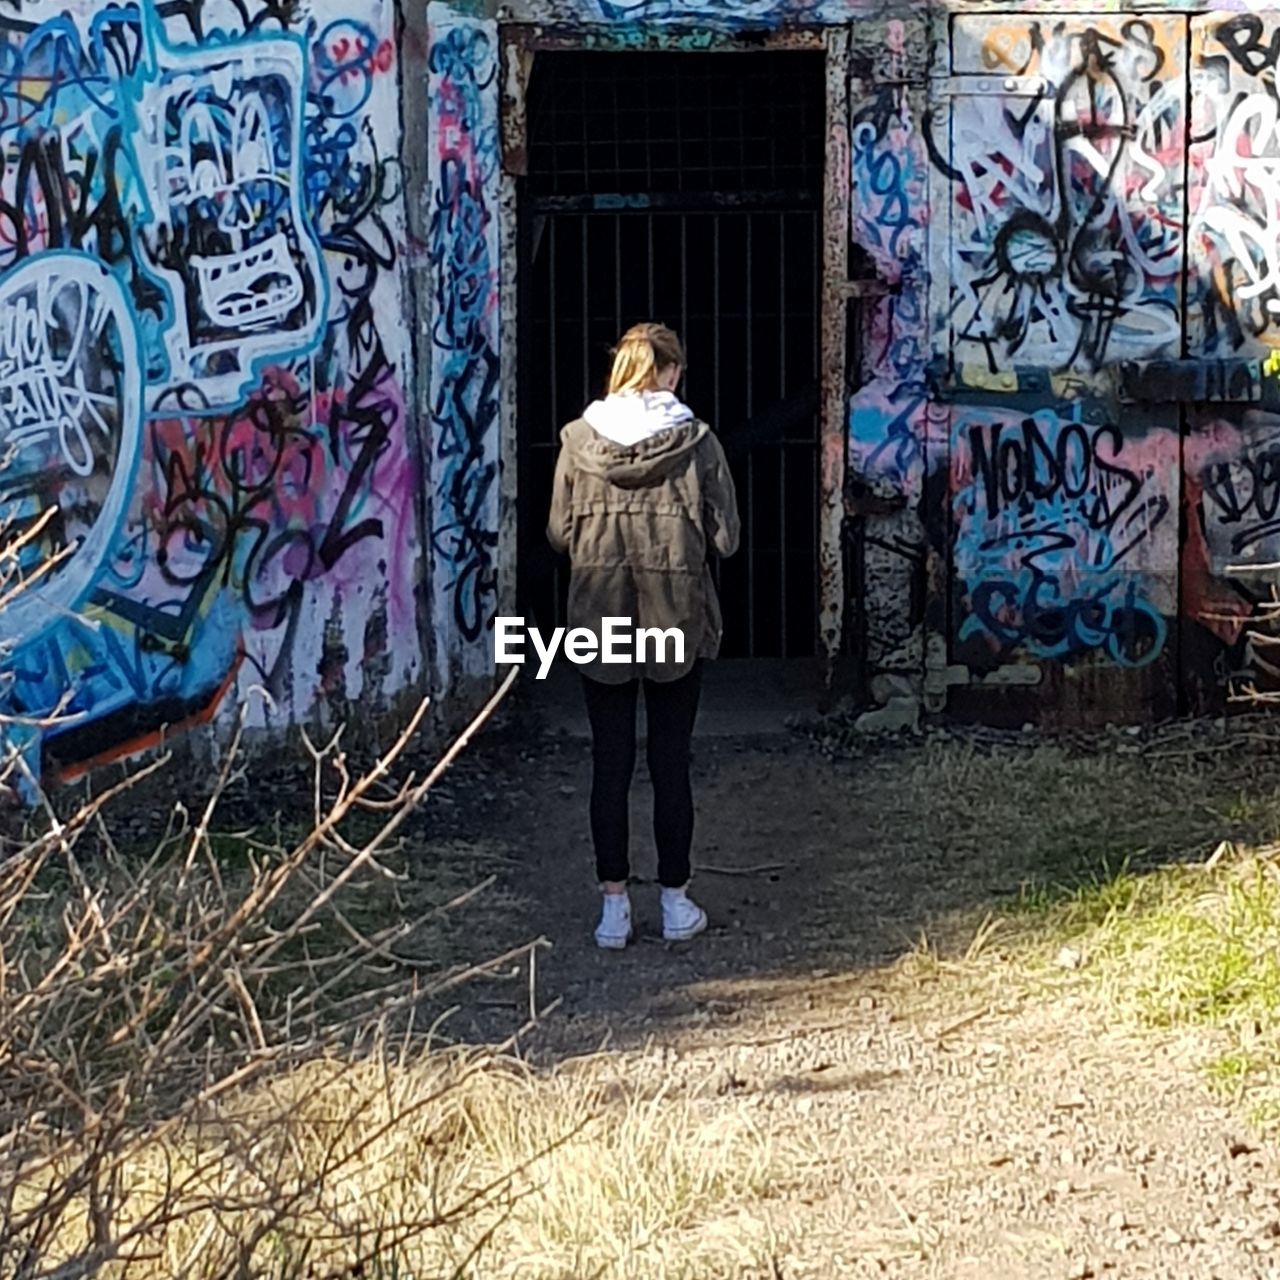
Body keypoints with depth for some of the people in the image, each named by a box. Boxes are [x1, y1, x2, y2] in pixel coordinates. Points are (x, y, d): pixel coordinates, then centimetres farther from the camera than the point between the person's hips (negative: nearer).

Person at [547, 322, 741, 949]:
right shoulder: (696, 442, -8)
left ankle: (613, 904, 10)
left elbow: (559, 533, 2)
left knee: (610, 763, 8)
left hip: (600, 623, 1)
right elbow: (725, 537, -5)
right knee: (671, 762, 9)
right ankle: (675, 901, 16)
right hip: (677, 622, -1)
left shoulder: (578, 440, -4)